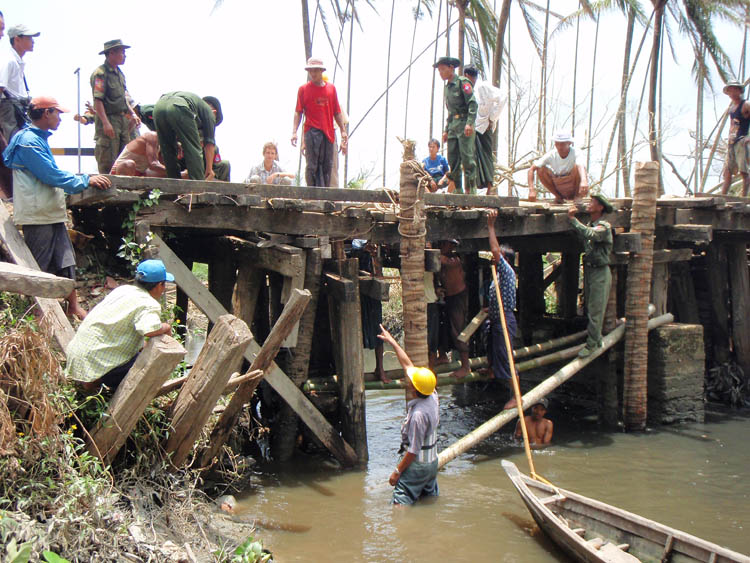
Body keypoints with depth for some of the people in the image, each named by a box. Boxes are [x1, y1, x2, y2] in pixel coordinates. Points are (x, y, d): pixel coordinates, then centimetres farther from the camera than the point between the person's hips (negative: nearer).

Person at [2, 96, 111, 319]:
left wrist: (86, 179, 17)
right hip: (37, 216, -10)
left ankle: (74, 306, 18)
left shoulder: (39, 139, 17)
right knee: (37, 267, -1)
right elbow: (53, 175, -20)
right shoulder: (28, 142, -16)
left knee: (65, 260, 11)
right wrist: (86, 180, -12)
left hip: (51, 213, 10)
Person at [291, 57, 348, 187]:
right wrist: (294, 131, -8)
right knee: (312, 166, -10)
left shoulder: (331, 88, 13)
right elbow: (298, 112, 2)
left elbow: (337, 112, 16)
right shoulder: (303, 89, 5)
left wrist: (343, 131, 11)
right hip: (312, 131, -4)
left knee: (327, 166, 5)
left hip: (328, 132, 4)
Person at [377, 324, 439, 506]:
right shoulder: (433, 396, -5)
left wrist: (397, 471, -12)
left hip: (417, 466, -9)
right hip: (432, 462, 9)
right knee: (430, 497, 19)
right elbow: (407, 364, 5)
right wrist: (392, 341, 10)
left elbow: (413, 450, -22)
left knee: (400, 504, -7)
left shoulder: (418, 414, -29)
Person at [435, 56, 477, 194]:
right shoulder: (447, 87, 21)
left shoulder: (463, 82, -3)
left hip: (465, 125, -8)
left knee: (467, 157, -12)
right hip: (453, 125, 8)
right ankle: (458, 189, 8)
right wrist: (446, 130, 20)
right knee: (453, 159, 4)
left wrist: (470, 123, -23)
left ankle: (472, 189, -11)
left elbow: (472, 103, -12)